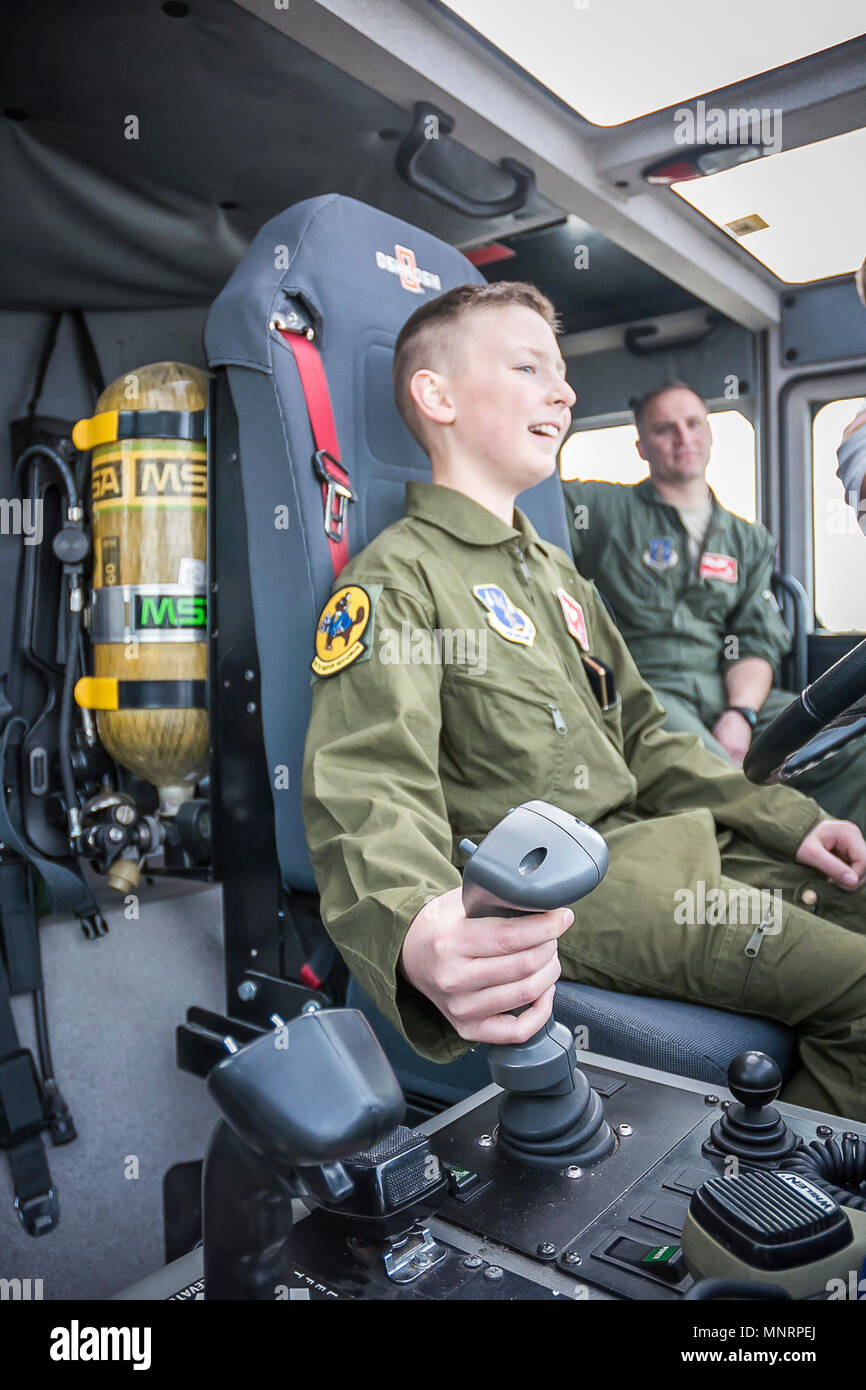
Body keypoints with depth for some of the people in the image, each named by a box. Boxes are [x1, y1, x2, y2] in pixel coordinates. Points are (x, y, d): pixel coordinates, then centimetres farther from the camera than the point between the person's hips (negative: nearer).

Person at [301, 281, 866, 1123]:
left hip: (650, 844, 9)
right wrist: (416, 936, -45)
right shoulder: (395, 577, -9)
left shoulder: (556, 573, 21)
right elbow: (372, 790, -23)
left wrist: (784, 819, 11)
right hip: (550, 893, -9)